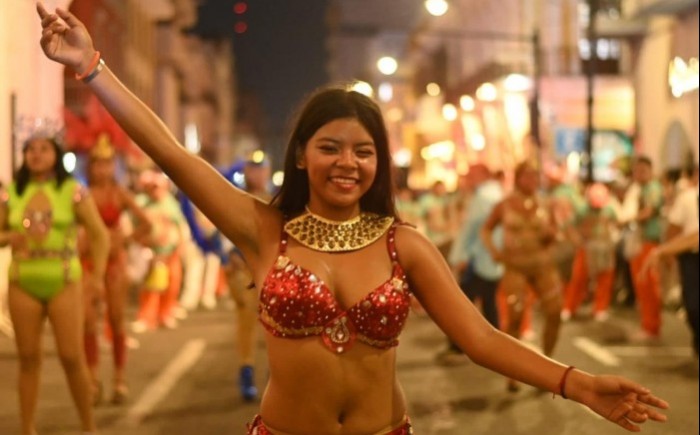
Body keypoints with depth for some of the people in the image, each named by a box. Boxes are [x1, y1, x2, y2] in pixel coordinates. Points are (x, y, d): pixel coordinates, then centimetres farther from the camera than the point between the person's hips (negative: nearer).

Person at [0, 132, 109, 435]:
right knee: (28, 358, 6)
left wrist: (97, 275, -12)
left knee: (72, 357, -4)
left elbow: (100, 234, -1)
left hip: (64, 282, -2)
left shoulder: (73, 191, -2)